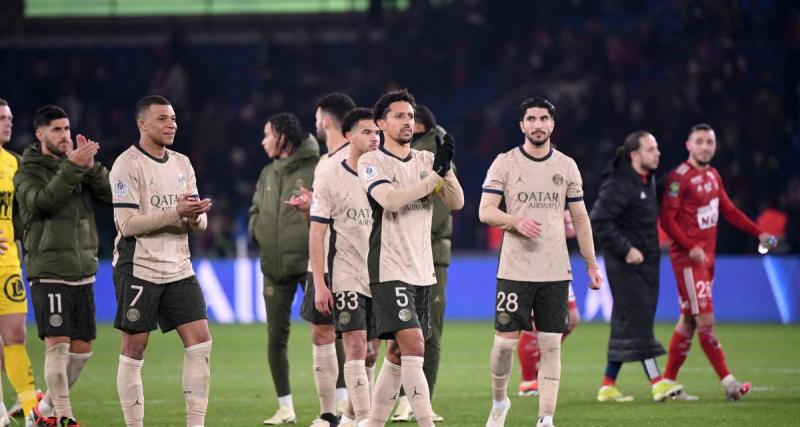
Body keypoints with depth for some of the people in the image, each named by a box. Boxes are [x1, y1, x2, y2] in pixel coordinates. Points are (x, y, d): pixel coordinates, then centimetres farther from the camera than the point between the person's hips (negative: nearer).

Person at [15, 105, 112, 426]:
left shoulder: (79, 164, 13)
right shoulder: (27, 173, -1)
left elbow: (111, 195, -1)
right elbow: (44, 201, -22)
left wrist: (91, 167, -15)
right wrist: (72, 167, -28)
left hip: (83, 273, 5)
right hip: (48, 273, -5)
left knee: (82, 348, 8)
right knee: (57, 345, -14)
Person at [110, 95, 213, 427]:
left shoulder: (182, 164, 13)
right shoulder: (127, 165, -8)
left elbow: (199, 221, 12)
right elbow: (126, 224, -16)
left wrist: (196, 216, -12)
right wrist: (175, 213, -23)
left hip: (178, 269, 6)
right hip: (138, 269, -6)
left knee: (200, 340, -3)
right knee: (134, 347, -1)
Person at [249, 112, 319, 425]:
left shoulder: (316, 168, -8)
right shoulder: (269, 173, 13)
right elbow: (256, 209, 22)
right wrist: (257, 229, 5)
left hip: (310, 262, -7)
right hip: (275, 266, 7)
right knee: (276, 338, 7)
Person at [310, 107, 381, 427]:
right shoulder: (330, 179, -4)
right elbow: (316, 233, -5)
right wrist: (319, 284, -11)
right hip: (346, 277, -5)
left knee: (370, 352, 7)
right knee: (355, 346, -14)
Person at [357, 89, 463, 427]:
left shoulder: (426, 160, 13)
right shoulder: (371, 162, -4)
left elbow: (456, 203, 2)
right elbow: (390, 199, -22)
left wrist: (445, 170, -16)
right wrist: (435, 175, -22)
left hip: (422, 271, 7)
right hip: (389, 270, -7)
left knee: (398, 353, 10)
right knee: (413, 345, -17)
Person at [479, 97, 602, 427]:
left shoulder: (566, 166, 8)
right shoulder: (505, 163, 0)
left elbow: (580, 218, 13)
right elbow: (485, 211, -5)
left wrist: (592, 265, 9)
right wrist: (516, 222, -24)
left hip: (556, 272, 2)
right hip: (515, 271, -2)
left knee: (551, 346, -2)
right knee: (505, 341, -3)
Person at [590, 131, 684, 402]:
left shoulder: (648, 180, 12)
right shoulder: (619, 184, -16)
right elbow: (599, 221, -22)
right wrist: (625, 249, -20)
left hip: (646, 263, 9)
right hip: (625, 265, -9)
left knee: (626, 324, 9)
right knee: (637, 319, -10)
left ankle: (608, 386, 14)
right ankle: (657, 382, -13)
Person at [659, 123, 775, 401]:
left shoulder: (713, 176, 13)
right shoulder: (679, 178, -12)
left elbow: (729, 211, 22)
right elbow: (667, 219, -16)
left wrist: (758, 233, 16)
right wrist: (691, 248, -24)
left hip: (706, 258, 9)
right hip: (688, 259, -9)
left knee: (688, 321, 11)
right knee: (705, 320, -9)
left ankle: (667, 382, 17)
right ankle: (728, 383, -11)